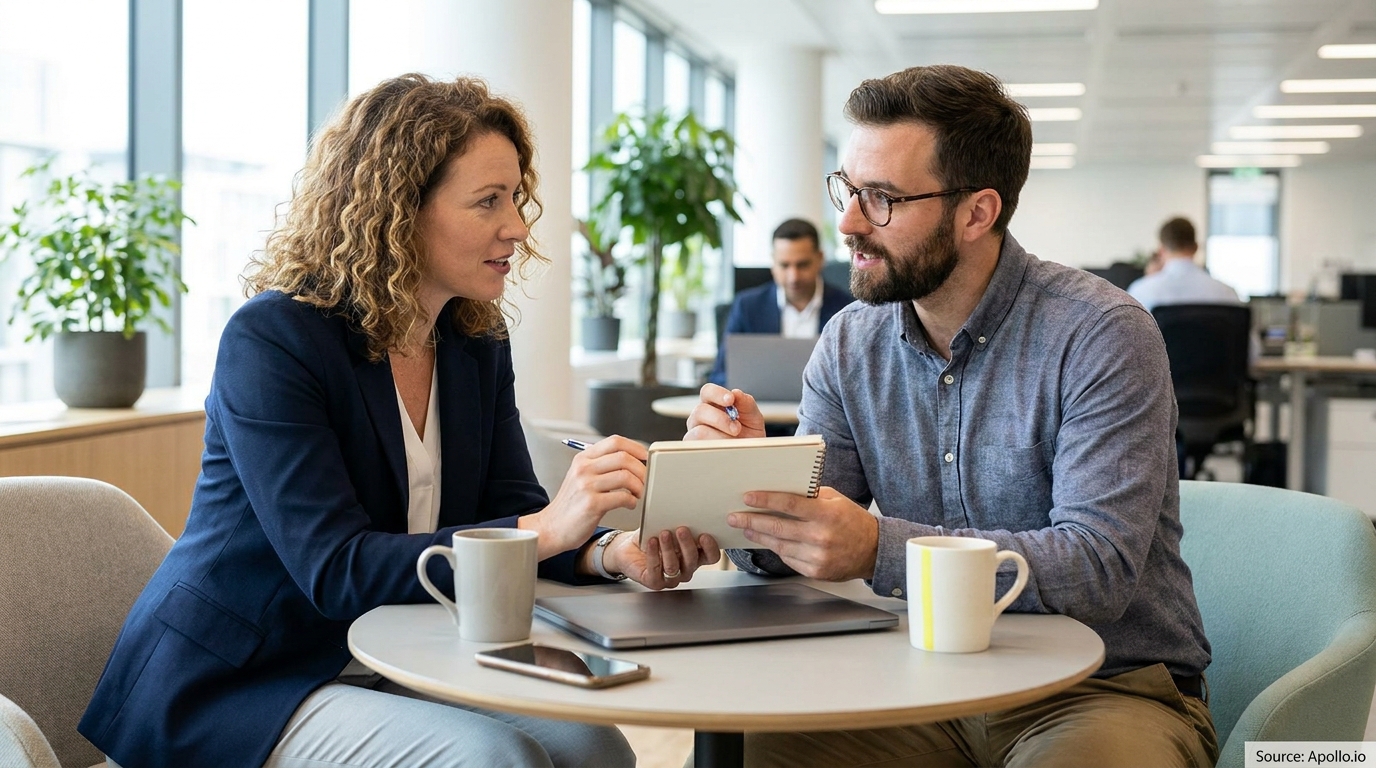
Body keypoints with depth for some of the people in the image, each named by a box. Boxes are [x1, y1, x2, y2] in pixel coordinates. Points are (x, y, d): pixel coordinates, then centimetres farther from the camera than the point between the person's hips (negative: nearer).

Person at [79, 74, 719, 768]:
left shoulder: (478, 345, 5)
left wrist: (612, 552, -23)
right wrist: (546, 528, -35)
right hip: (232, 688, -7)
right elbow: (335, 569, -26)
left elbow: (511, 515, 1)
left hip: (389, 668, 7)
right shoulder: (272, 339, -18)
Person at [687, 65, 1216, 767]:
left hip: (1106, 687, -4)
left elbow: (1100, 567, -23)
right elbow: (797, 551, 3)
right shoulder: (850, 344, 4)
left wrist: (880, 549, -33)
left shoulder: (1100, 337, -13)